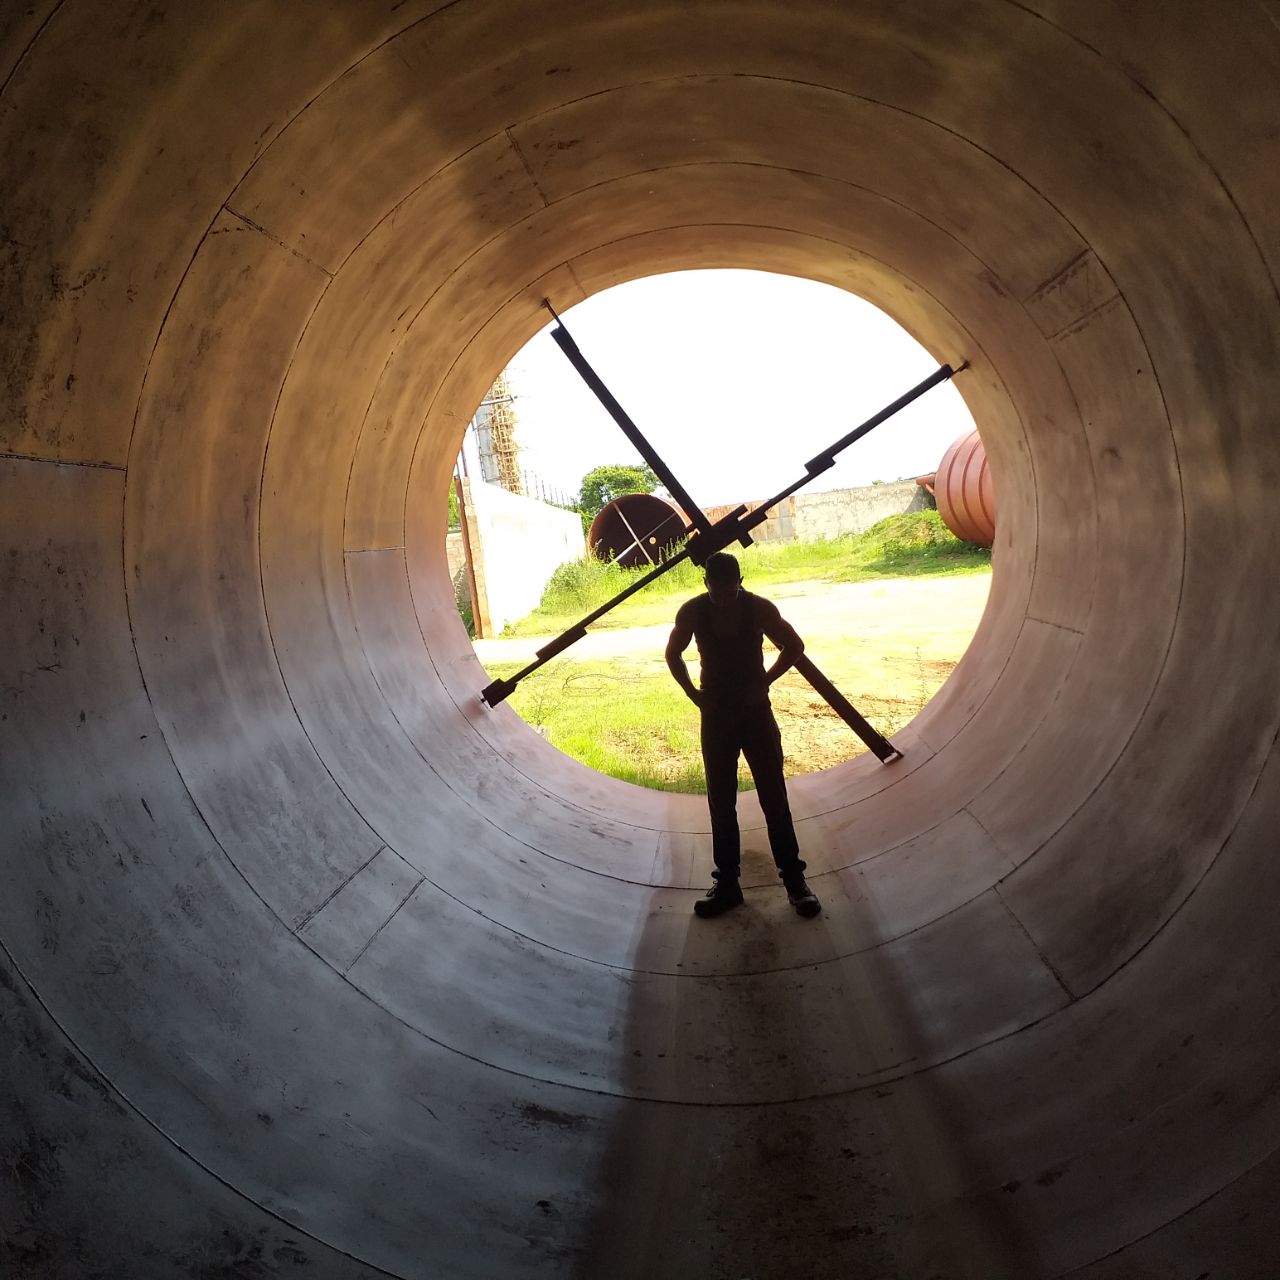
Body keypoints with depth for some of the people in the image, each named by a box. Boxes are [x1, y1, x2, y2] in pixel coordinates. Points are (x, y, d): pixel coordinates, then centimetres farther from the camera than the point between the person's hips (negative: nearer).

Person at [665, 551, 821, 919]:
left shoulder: (760, 608, -13)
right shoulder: (692, 612, -9)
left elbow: (794, 646, 2)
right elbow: (673, 654, 8)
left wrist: (763, 682, -7)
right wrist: (693, 693, -3)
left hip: (755, 710, -1)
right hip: (715, 714, 2)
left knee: (774, 798, -1)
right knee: (721, 802, 5)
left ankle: (794, 880, 7)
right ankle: (727, 884, 14)